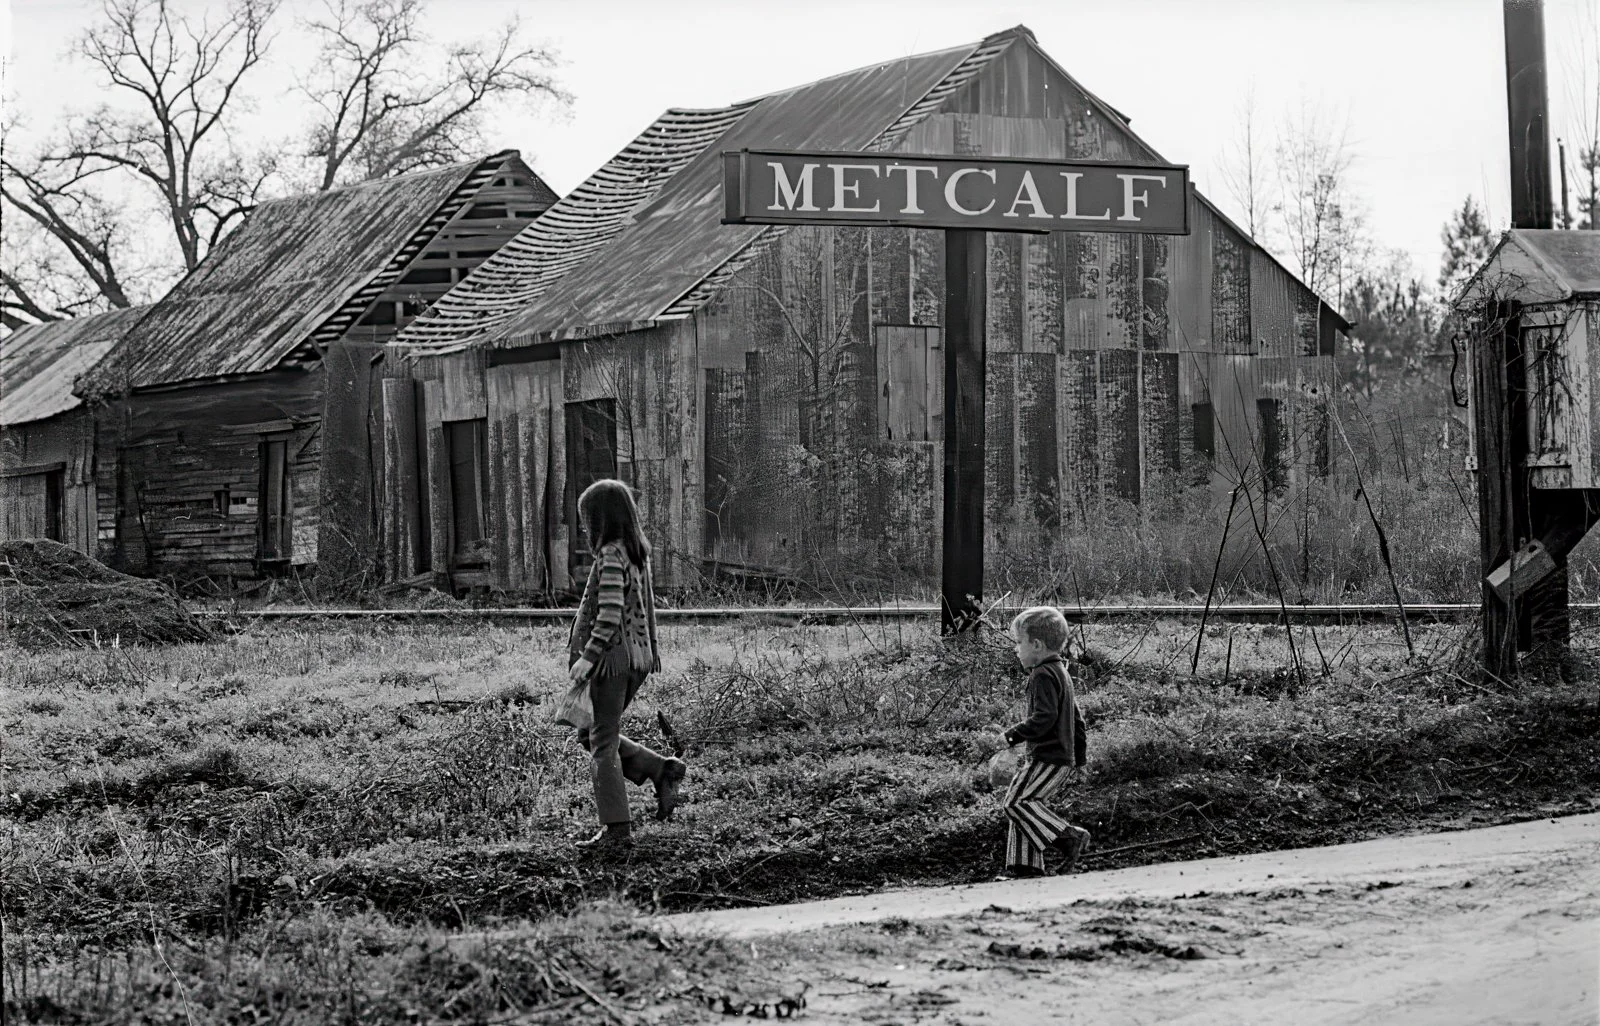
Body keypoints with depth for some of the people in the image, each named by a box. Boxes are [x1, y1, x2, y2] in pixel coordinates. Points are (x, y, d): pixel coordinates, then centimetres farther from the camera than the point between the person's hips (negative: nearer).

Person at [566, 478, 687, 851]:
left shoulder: (611, 557, -16)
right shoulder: (638, 553, 11)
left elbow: (610, 615, -22)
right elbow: (646, 606, 18)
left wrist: (588, 656, -19)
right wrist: (652, 647, 25)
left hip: (612, 658, -9)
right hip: (637, 656, 9)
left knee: (602, 743, -1)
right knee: (590, 735, 19)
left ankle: (617, 828, 1)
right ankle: (662, 770, 13)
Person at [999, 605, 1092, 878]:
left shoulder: (1043, 676, -14)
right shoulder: (1061, 672, 19)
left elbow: (1044, 718, -25)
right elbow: (1076, 720, 23)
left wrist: (1015, 734, -14)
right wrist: (1077, 760, 27)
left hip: (1048, 760, -10)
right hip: (1063, 758, 10)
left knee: (1016, 801, -16)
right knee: (1017, 802, 10)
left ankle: (1068, 837, -18)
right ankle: (1026, 866, 9)